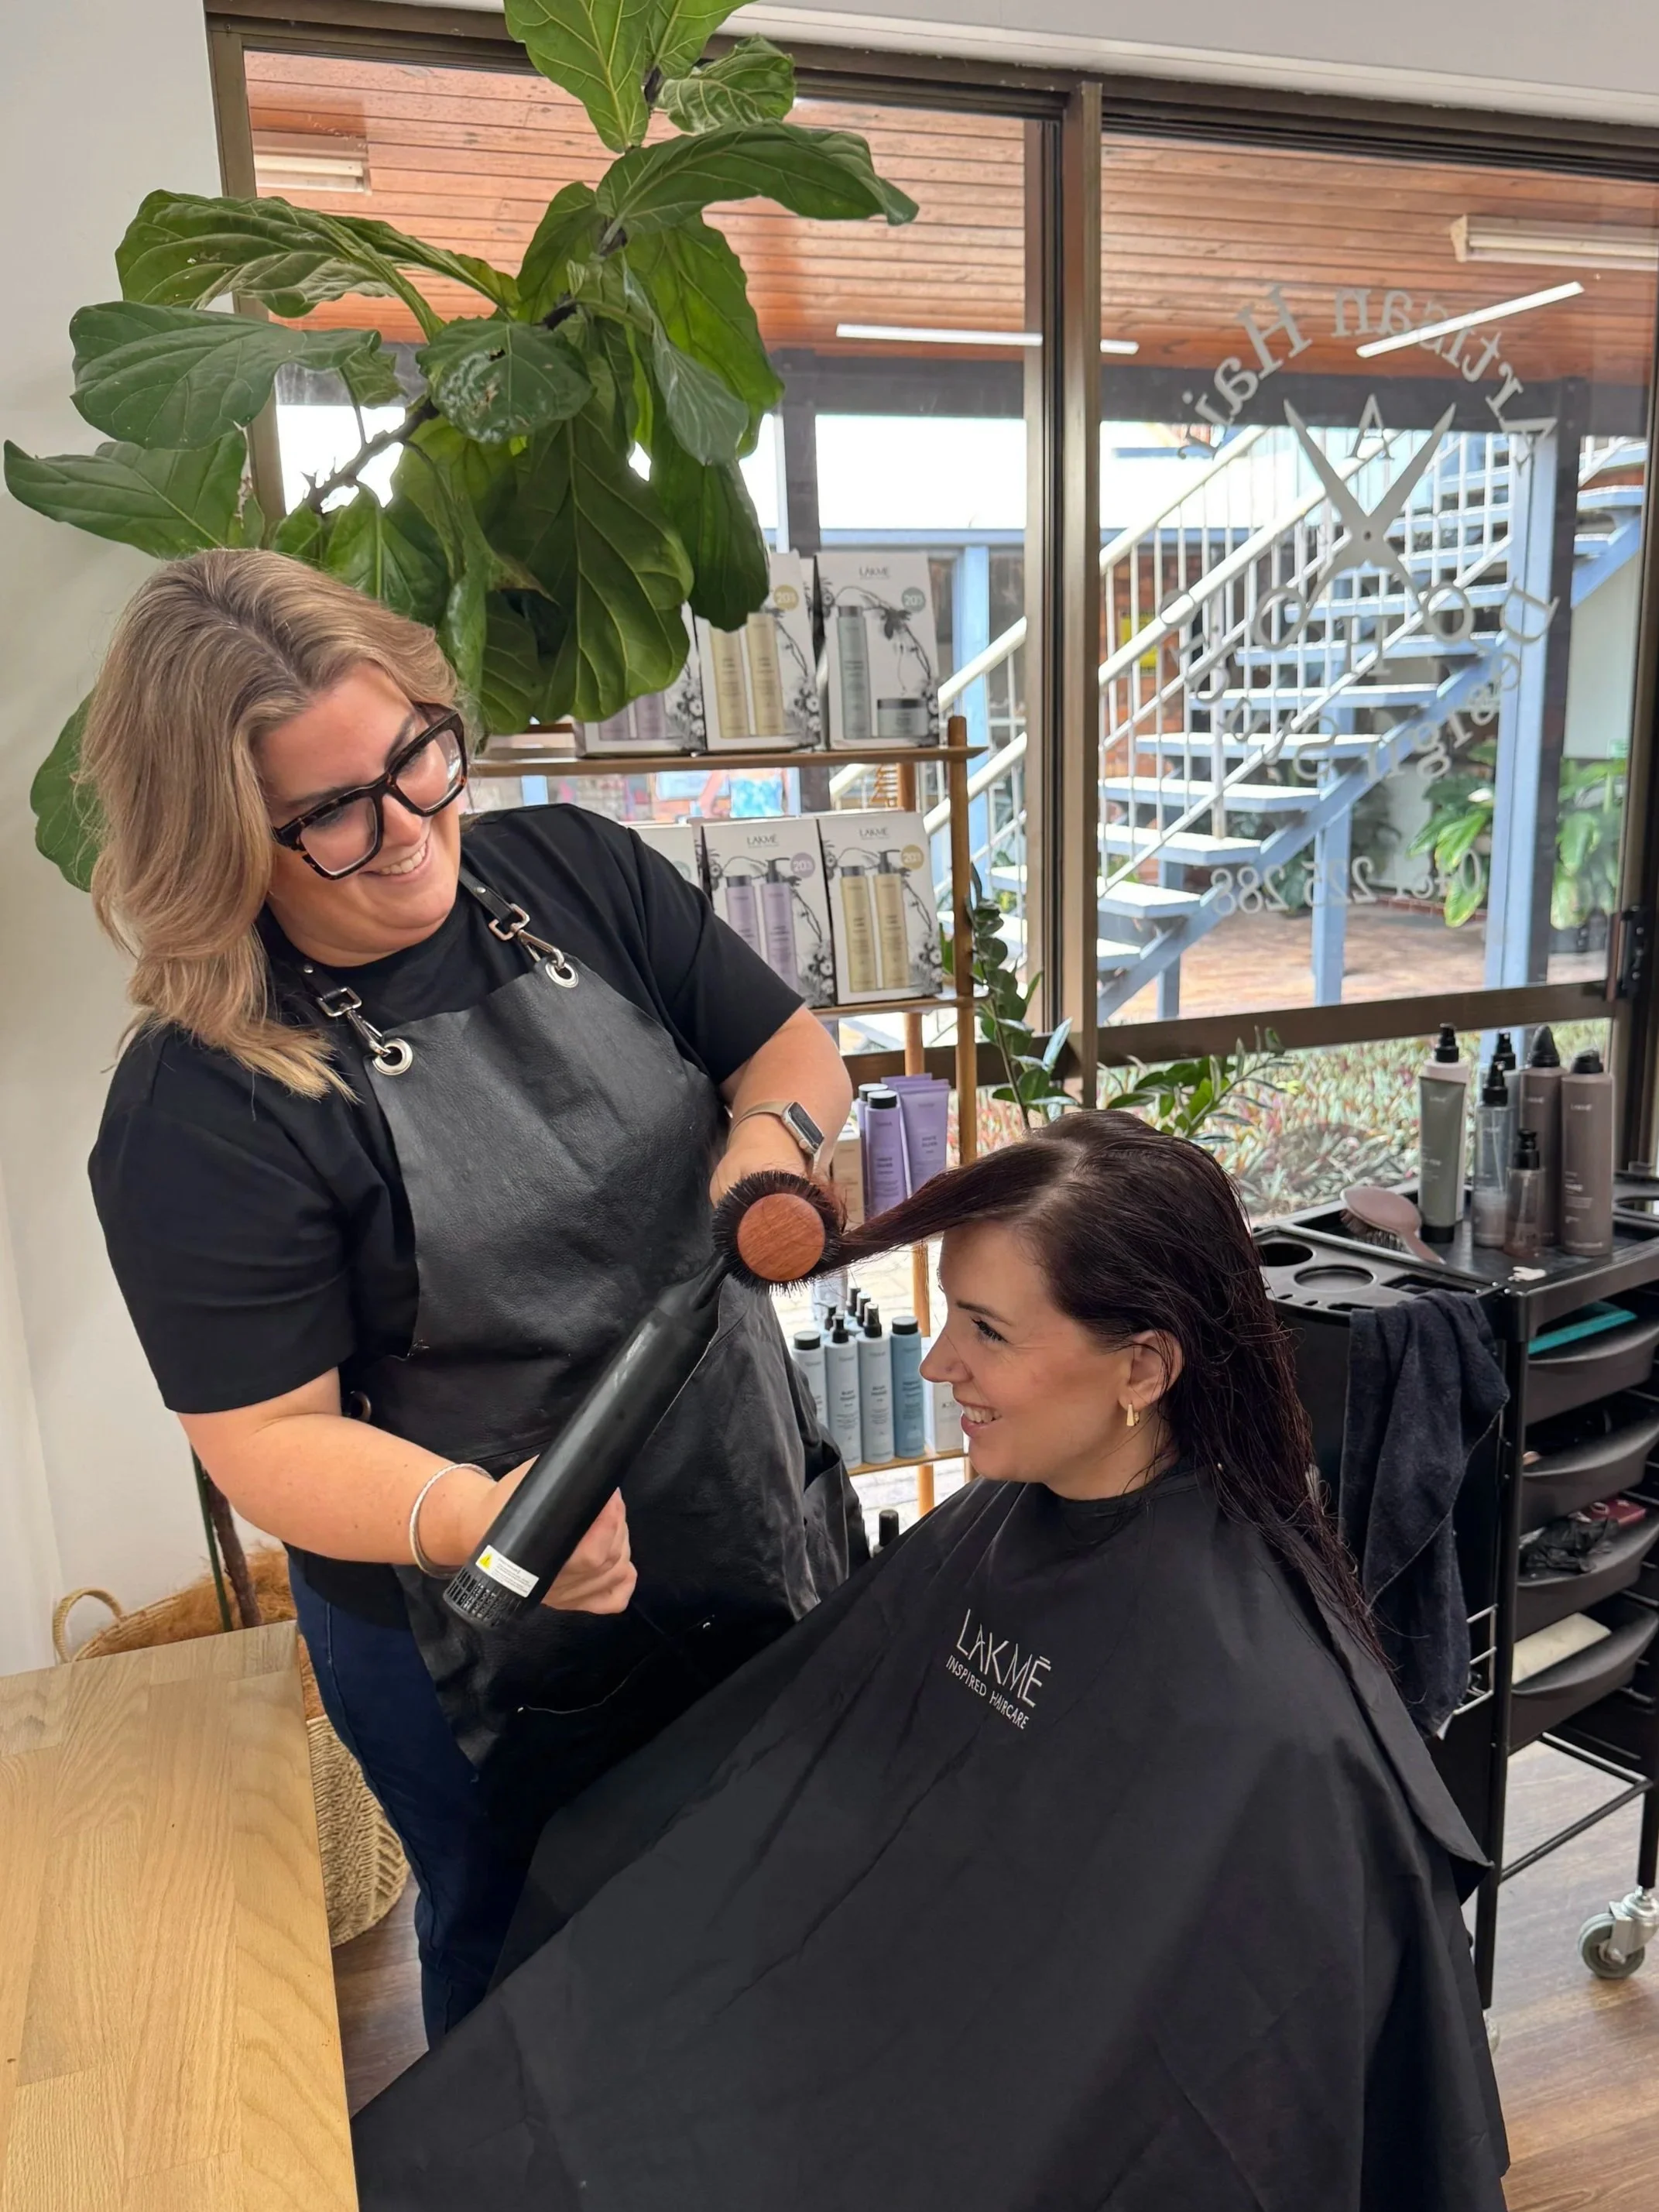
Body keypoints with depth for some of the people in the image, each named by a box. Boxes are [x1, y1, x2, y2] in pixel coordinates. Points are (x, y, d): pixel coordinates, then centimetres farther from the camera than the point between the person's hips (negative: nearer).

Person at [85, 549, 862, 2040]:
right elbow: (266, 1438, -20)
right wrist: (474, 1517, -38)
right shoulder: (201, 1107, -21)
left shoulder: (575, 873, -7)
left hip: (762, 1535, 5)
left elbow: (796, 1049, 0)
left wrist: (768, 1139, -22)